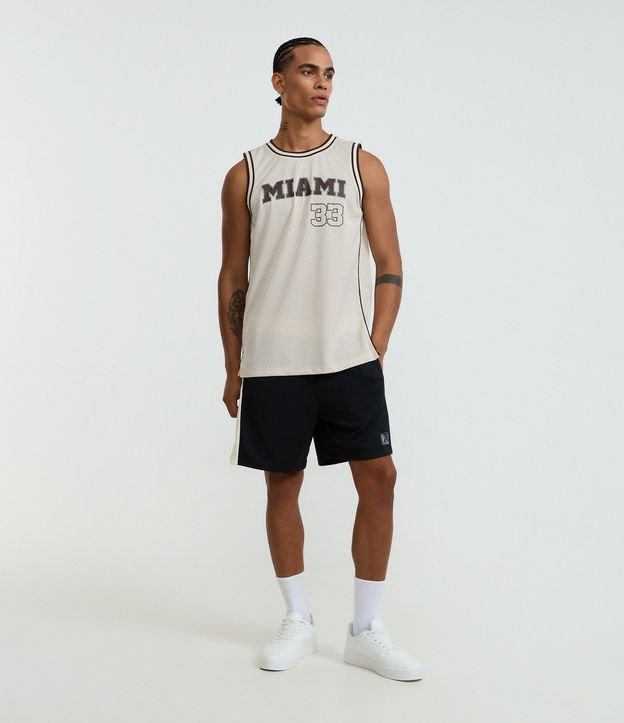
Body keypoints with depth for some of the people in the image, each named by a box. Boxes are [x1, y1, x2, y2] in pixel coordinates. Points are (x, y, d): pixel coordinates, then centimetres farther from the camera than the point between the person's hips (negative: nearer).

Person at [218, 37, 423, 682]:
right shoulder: (245, 174, 7)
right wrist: (233, 369, 5)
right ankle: (297, 624, 22)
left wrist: (376, 349, -3)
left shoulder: (362, 165, 6)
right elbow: (232, 278, 8)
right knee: (282, 484, 6)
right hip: (271, 364, 0)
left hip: (349, 359, 0)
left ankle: (366, 630, 10)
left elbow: (389, 266, 6)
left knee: (378, 478, -5)